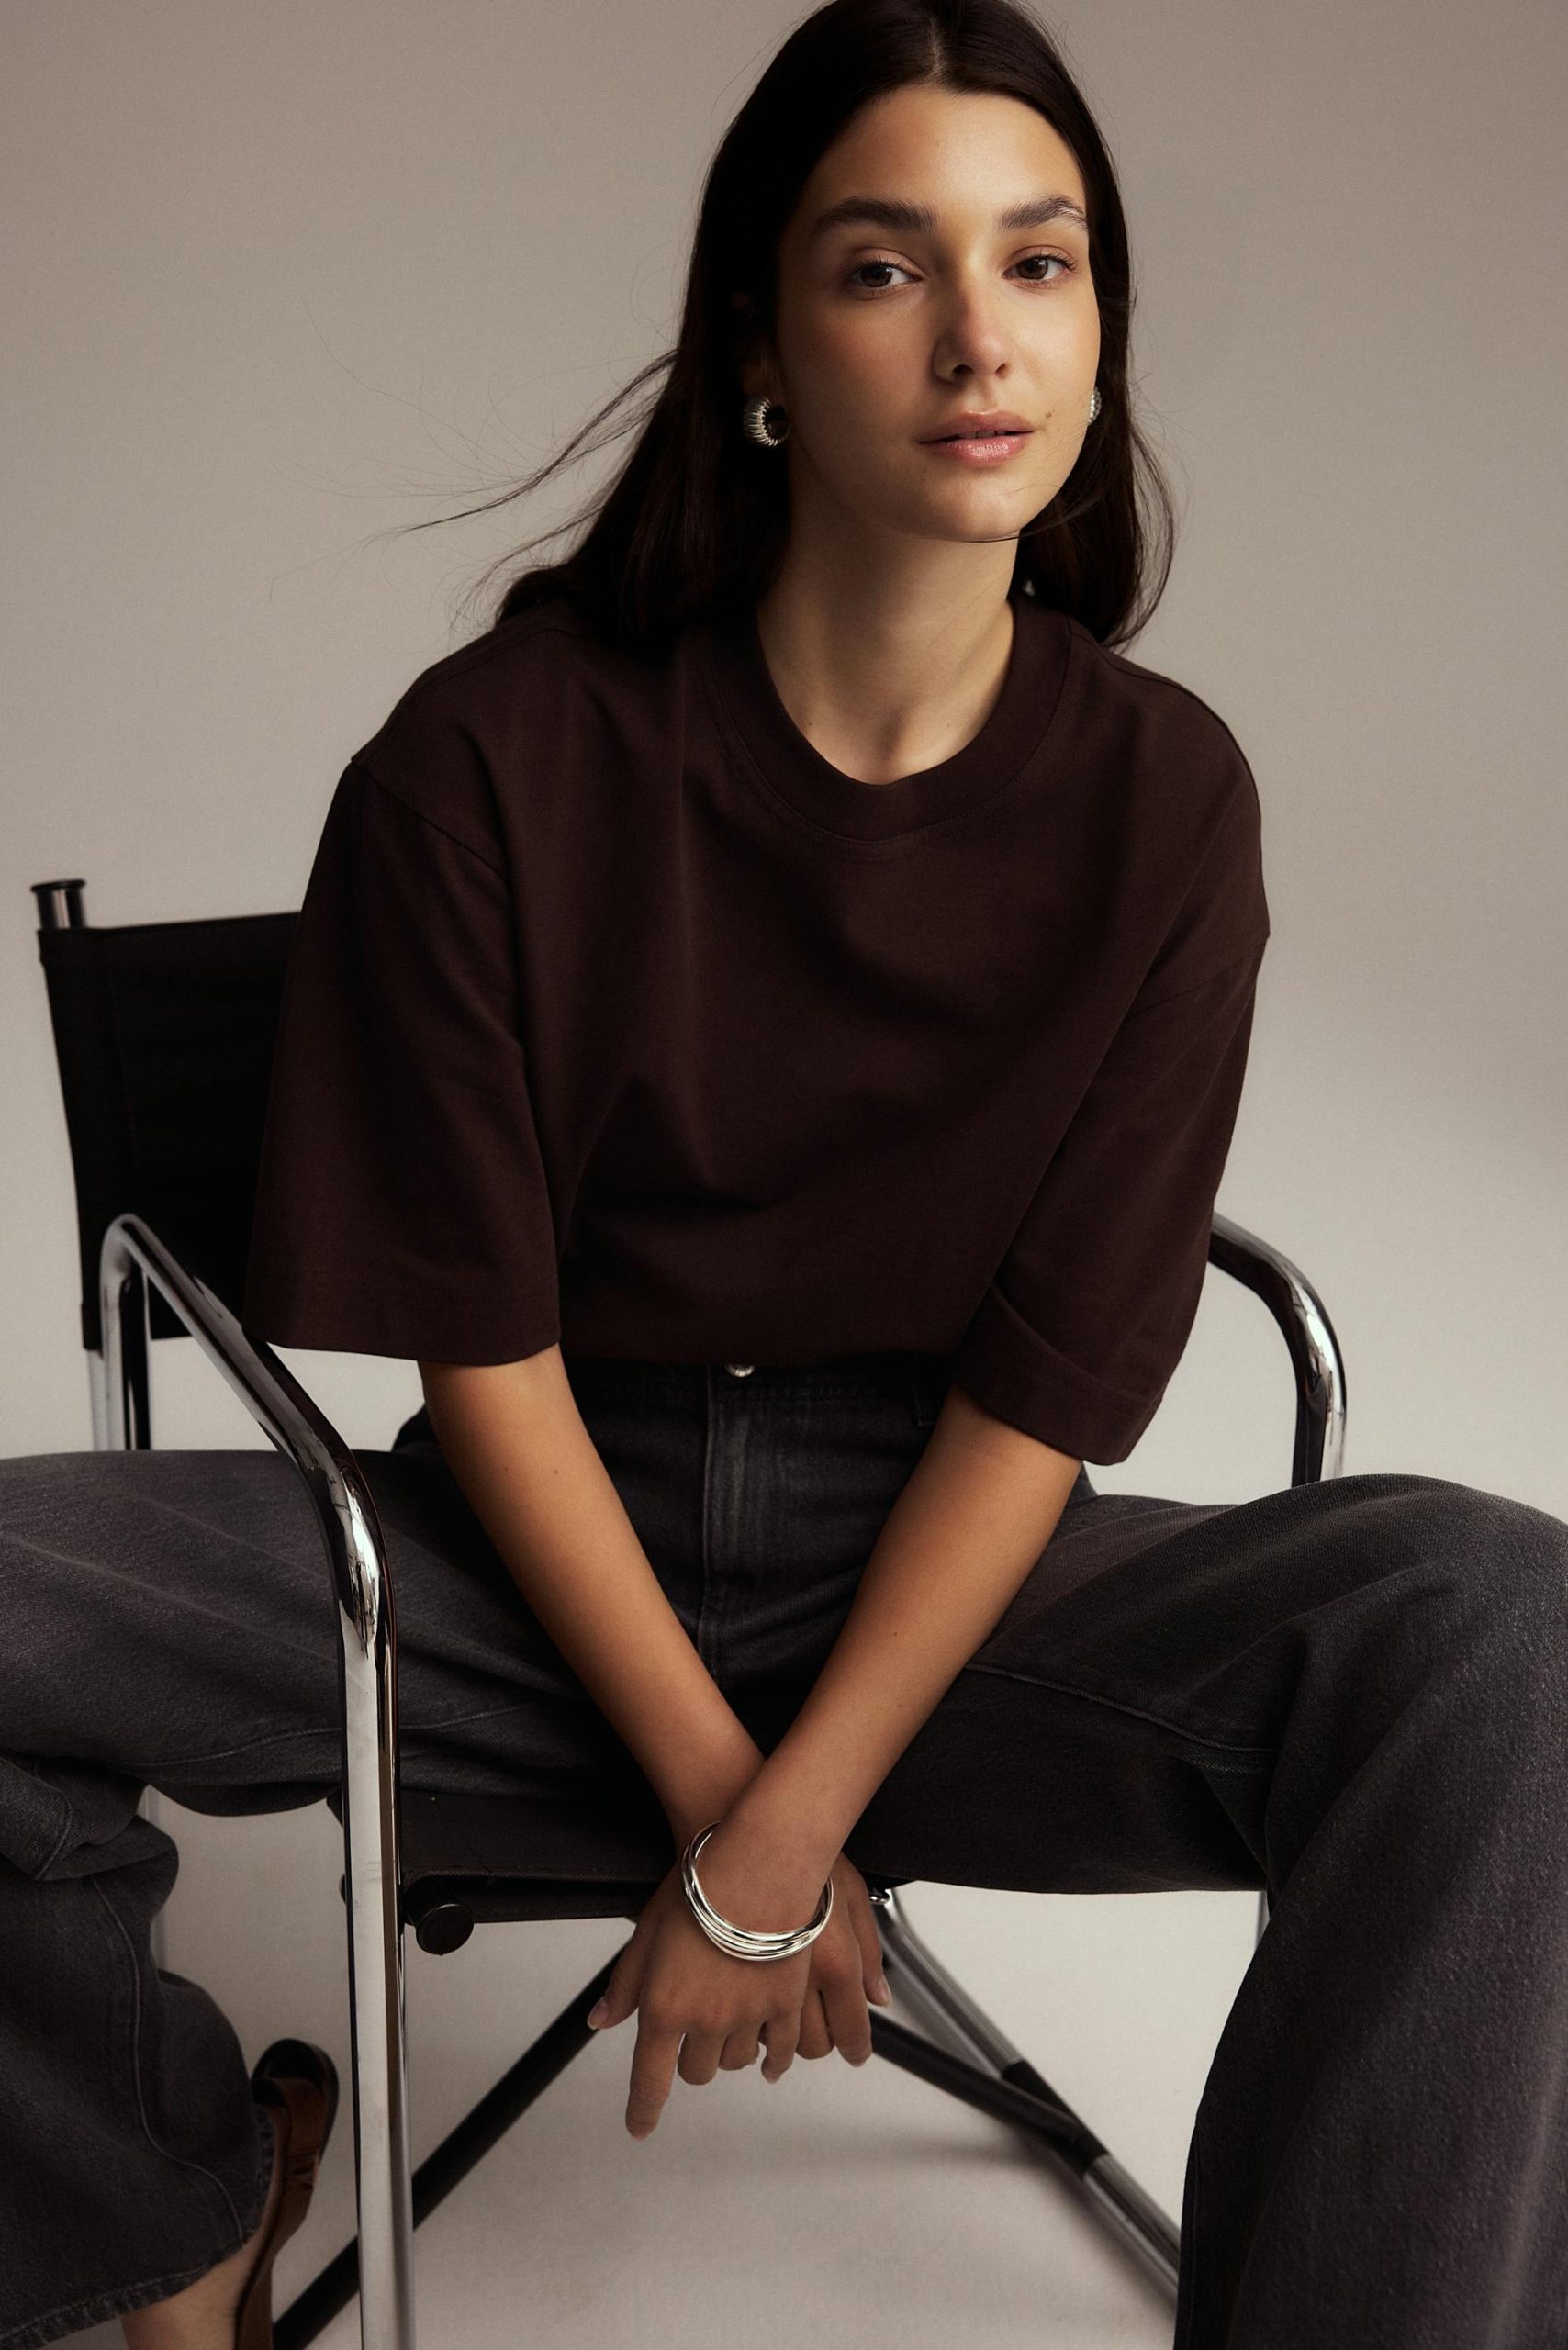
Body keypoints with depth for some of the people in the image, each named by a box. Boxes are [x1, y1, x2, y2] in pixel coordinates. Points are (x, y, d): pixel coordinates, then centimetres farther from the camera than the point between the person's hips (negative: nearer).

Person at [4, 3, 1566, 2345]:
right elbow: (480, 1343, -8)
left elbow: (1054, 1380, -8)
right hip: (543, 1544, 1)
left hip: (940, 1557, 0)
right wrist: (716, 1793, -12)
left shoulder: (1159, 795, -6)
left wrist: (787, 1839, -15)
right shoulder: (494, 759, -9)